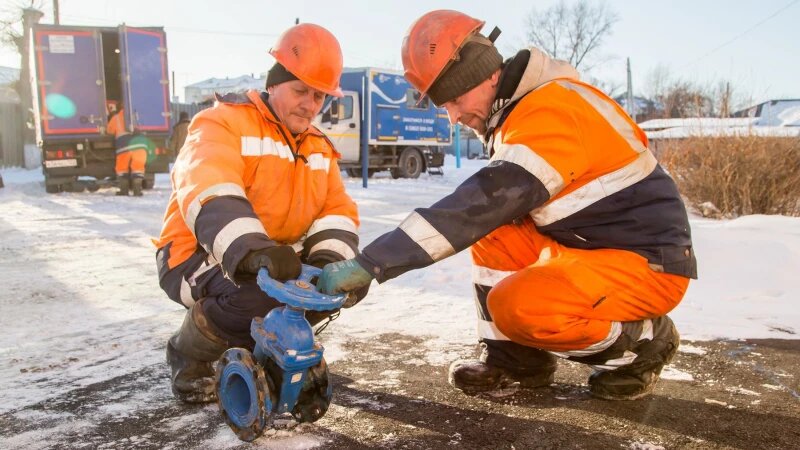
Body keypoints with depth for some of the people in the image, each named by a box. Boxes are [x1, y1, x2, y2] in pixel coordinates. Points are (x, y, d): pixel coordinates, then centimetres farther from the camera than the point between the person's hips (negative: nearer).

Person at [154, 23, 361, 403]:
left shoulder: (317, 147, 8)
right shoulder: (224, 123, -15)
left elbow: (337, 212, 1)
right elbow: (208, 196, -33)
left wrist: (330, 260, -21)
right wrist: (252, 251, -51)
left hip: (272, 263, 7)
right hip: (197, 257, -7)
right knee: (260, 294, -35)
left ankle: (258, 347, 10)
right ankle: (189, 358, -3)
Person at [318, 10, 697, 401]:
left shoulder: (552, 109, -23)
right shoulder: (516, 112, 7)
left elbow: (485, 202, -34)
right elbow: (488, 205, 13)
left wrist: (371, 262, -36)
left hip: (650, 263, -9)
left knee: (515, 306, -28)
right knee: (491, 231, 0)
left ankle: (644, 343, -2)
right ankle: (512, 355, 6)